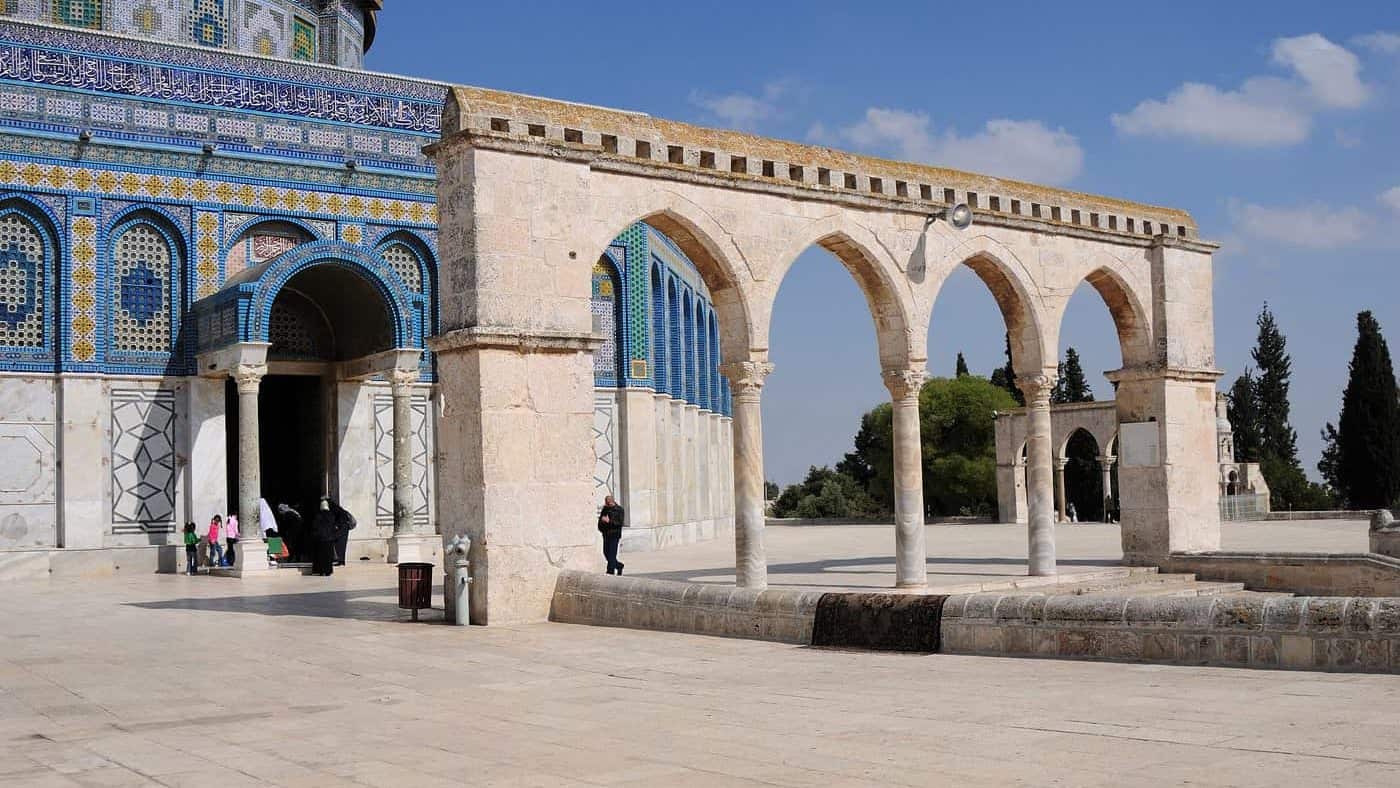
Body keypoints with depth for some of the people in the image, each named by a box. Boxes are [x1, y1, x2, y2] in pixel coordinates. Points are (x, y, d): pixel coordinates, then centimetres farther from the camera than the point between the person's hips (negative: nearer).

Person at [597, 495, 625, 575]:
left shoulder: (619, 510, -4)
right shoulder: (605, 509, 13)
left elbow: (620, 523, -12)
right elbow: (600, 519, 25)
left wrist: (609, 521, -20)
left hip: (614, 534, -7)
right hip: (606, 534, 7)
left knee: (612, 554, -10)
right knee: (606, 553, 10)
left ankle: (611, 571, -6)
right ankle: (619, 565, 29)